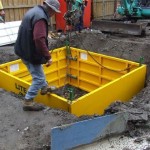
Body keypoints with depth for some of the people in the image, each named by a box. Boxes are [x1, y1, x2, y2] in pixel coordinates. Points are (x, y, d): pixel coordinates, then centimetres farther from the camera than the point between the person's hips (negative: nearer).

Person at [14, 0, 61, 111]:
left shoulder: (35, 11, 10)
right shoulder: (41, 17, -24)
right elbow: (39, 39, -34)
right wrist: (48, 56, -29)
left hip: (24, 49, 10)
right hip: (30, 52, -10)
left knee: (38, 71, 27)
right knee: (38, 77, 1)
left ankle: (44, 87, 47)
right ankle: (28, 102, 9)